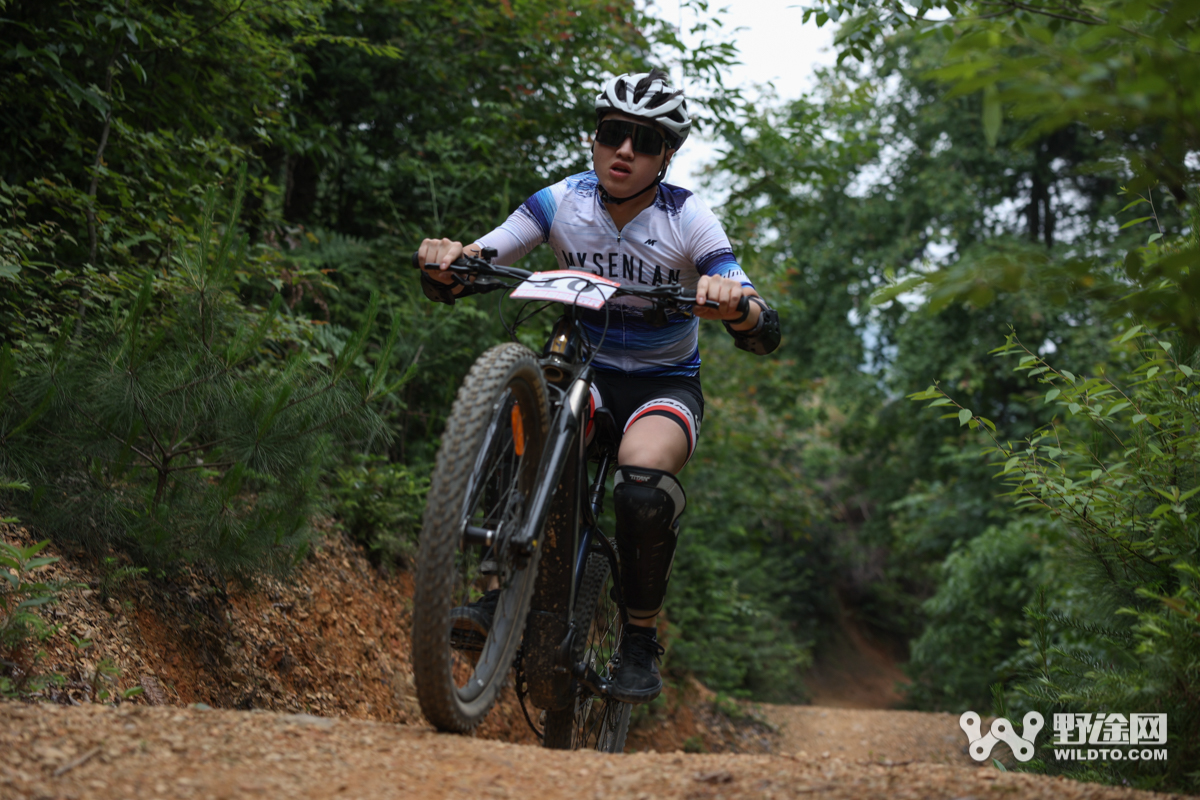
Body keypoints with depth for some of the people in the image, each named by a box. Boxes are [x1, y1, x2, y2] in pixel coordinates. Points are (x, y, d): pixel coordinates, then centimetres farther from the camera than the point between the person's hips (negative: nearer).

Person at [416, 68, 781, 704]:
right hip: (584, 373, 2)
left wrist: (735, 305, -47)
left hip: (665, 384, -2)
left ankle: (641, 639, -10)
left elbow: (765, 335, -24)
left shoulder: (689, 222, -15)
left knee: (643, 489, -33)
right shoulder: (562, 202, -9)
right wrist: (445, 264, -38)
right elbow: (455, 281, -14)